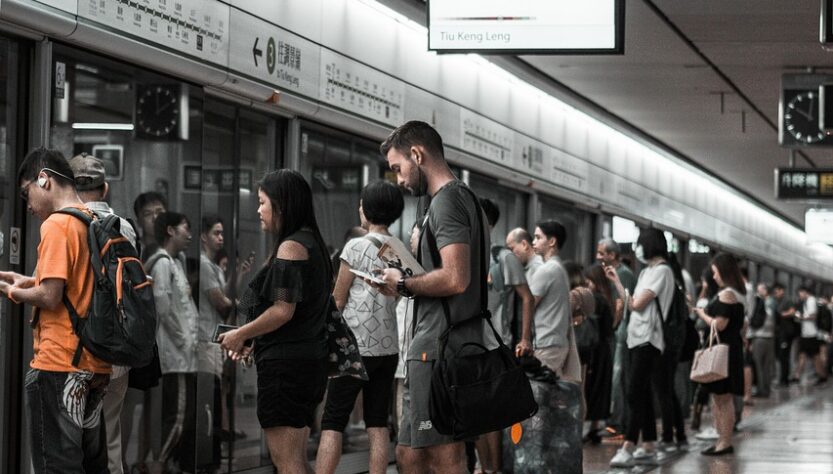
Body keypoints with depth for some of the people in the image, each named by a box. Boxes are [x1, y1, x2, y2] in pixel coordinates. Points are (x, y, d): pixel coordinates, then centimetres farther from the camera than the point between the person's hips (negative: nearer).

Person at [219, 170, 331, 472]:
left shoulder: (291, 246, -13)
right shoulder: (310, 242, 18)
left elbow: (283, 310, -19)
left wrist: (241, 334, -6)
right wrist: (252, 342, 17)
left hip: (285, 362, -10)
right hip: (309, 358, 10)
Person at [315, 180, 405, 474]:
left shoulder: (356, 247, -9)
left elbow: (338, 300, -4)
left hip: (356, 347, -6)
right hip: (389, 347, 6)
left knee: (332, 424, -4)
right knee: (378, 424, 7)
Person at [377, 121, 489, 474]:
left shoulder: (447, 201, -11)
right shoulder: (463, 198, 20)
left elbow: (455, 279, -22)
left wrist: (404, 284, -8)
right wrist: (406, 283, 14)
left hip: (438, 350, -10)